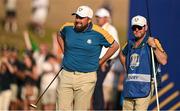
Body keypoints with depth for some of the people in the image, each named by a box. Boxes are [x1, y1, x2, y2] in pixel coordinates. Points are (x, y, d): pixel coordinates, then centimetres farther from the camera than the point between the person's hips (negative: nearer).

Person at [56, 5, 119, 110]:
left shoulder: (98, 33, -8)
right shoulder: (68, 28, 2)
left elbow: (114, 46, 5)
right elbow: (60, 36, 27)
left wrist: (100, 62, 4)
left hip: (86, 78, -3)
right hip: (66, 75, 3)